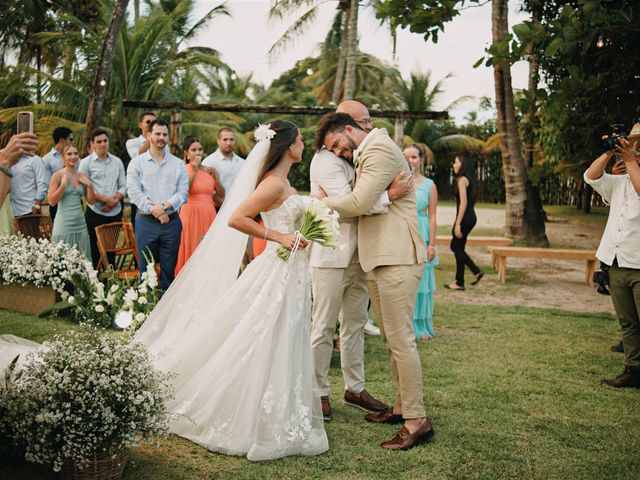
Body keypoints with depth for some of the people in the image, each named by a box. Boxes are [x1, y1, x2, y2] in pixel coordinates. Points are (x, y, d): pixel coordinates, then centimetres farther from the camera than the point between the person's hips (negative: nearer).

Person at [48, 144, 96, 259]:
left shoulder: (82, 176, 9)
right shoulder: (57, 176, -3)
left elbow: (91, 201, 11)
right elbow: (52, 201, -9)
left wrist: (90, 185, -2)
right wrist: (64, 184, -16)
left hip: (80, 223, 5)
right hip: (64, 225, -5)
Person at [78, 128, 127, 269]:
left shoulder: (117, 162, 11)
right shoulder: (86, 162, -1)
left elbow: (123, 186, 10)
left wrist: (115, 200, -8)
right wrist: (105, 199, -14)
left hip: (115, 213, 4)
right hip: (95, 213, -4)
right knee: (95, 251, 0)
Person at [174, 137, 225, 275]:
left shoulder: (209, 169, 10)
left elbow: (221, 195, 9)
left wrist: (215, 177, -4)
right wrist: (194, 171, -15)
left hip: (209, 215, 4)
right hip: (191, 214, -4)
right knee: (191, 251, 1)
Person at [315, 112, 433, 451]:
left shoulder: (379, 149, -10)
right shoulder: (366, 156, 21)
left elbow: (359, 203, -18)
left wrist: (323, 202, -3)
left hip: (396, 258, -10)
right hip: (377, 259, 10)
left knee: (400, 338, -8)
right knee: (391, 338, 14)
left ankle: (417, 420, -3)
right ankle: (402, 405, 23)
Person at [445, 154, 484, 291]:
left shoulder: (462, 179, -12)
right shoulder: (468, 179, 16)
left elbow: (463, 202, -19)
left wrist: (458, 224, -21)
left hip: (465, 218, -9)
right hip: (471, 217, 9)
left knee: (458, 248, -1)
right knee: (455, 246, 16)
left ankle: (459, 283, 5)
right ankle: (476, 271, 15)